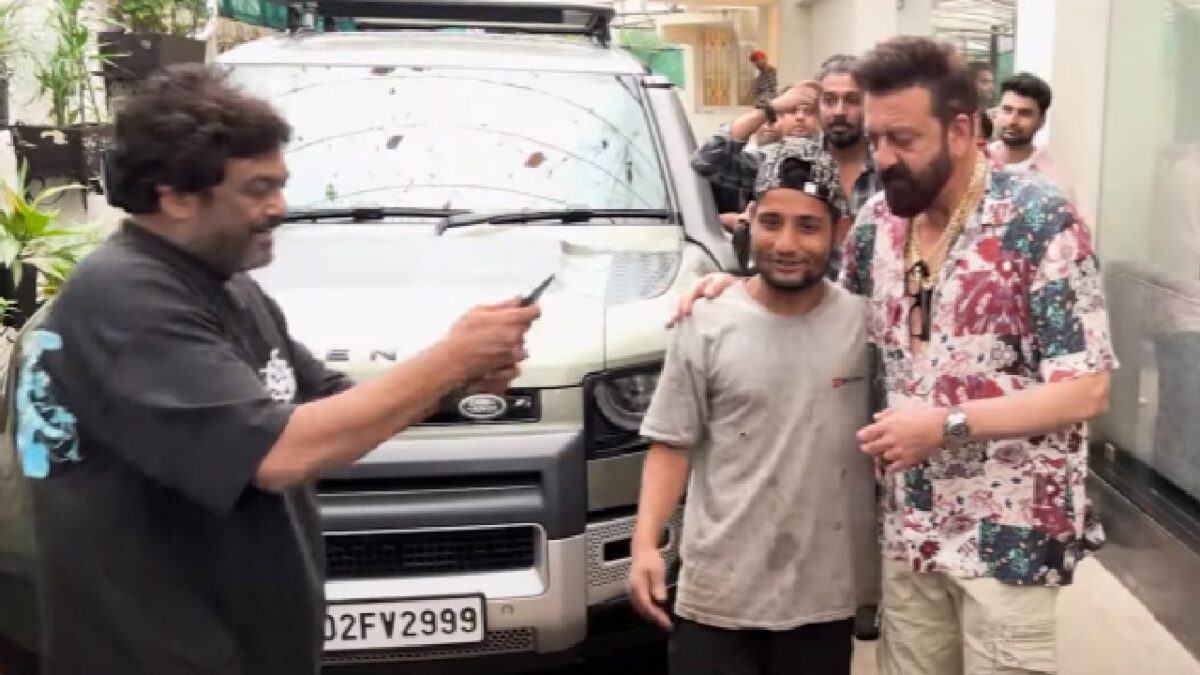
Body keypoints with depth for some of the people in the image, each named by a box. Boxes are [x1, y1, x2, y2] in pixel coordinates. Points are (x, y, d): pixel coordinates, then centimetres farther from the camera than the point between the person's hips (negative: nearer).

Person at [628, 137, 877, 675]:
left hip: (826, 596, 1)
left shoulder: (866, 324, -3)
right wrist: (645, 542, -13)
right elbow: (672, 444, -1)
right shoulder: (707, 327, -4)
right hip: (719, 592, -1)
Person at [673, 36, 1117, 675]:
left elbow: (1086, 391, -16)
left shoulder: (1039, 218, -14)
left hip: (1009, 531, -5)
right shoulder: (879, 218, 3)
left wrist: (946, 424, -22)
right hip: (909, 524, 5)